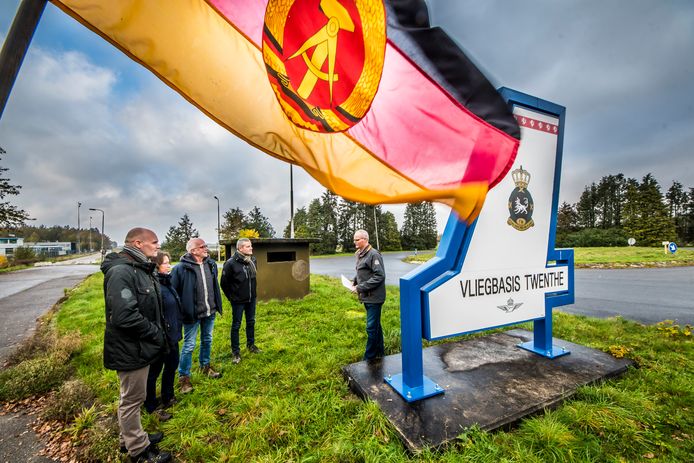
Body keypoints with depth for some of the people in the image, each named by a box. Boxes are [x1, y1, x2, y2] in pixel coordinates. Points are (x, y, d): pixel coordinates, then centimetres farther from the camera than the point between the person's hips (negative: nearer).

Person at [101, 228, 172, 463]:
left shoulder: (141, 269, 8)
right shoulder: (121, 272, -25)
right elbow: (125, 316, -31)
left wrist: (158, 333, 7)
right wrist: (156, 334, -19)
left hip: (141, 346, 9)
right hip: (131, 350, -9)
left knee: (133, 397, 25)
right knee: (132, 399, 10)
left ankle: (131, 438, 43)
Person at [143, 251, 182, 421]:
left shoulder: (167, 282, 5)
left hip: (172, 335, 9)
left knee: (172, 365, 23)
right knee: (154, 370, 13)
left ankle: (168, 397, 44)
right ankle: (152, 407, 34)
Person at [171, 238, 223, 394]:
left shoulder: (211, 264, 0)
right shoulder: (181, 268, -18)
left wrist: (218, 305, 14)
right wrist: (181, 311, -11)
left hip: (210, 312, 6)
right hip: (192, 314, -5)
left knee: (207, 340, 21)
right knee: (189, 345, 7)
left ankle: (205, 366, 41)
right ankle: (183, 377, 26)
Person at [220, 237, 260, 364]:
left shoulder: (252, 260, -3)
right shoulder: (231, 263, -21)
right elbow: (224, 282, -12)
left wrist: (253, 291, 13)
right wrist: (230, 297, -4)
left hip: (251, 298, 6)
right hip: (238, 300, -5)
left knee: (251, 322, 18)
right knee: (236, 325, 8)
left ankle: (251, 345, 36)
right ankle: (235, 351, 23)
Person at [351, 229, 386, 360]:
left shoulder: (374, 254, -18)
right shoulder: (360, 254, 8)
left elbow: (379, 276, -22)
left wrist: (360, 288, -21)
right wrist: (354, 282, 2)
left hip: (374, 297, -8)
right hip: (367, 297, 9)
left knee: (371, 327, 1)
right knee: (376, 325, 20)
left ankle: (369, 358, 17)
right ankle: (379, 352, 36)